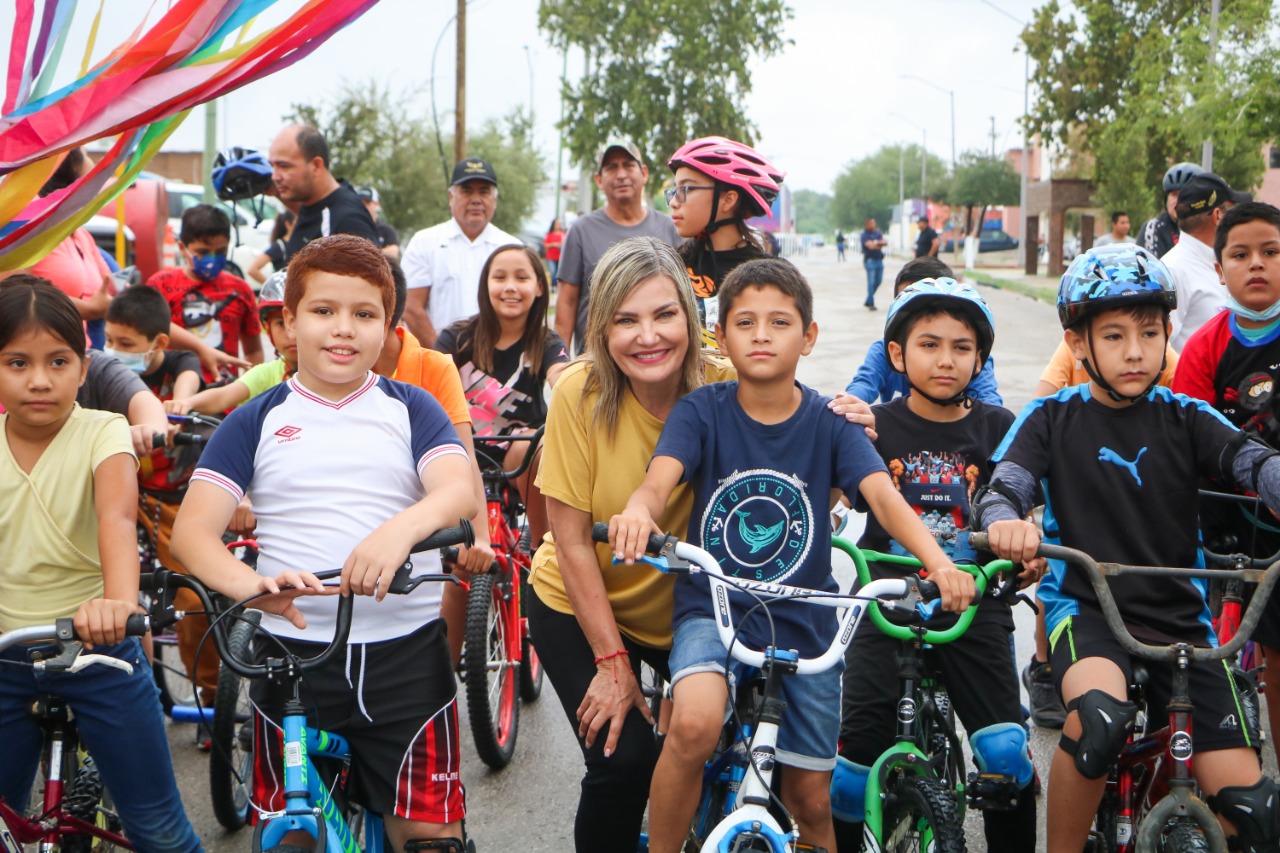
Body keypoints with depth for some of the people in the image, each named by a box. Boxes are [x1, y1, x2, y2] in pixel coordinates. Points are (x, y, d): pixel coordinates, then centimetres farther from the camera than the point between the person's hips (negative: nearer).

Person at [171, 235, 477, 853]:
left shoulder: (410, 410, 8)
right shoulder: (257, 421, 7)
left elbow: (460, 491, -10)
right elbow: (193, 529, -4)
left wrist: (401, 528, -33)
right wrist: (249, 583, -25)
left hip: (406, 651, 0)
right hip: (293, 652, 1)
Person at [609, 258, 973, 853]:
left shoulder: (829, 423, -2)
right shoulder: (701, 411, -5)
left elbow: (883, 495, -16)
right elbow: (660, 479, -21)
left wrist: (939, 563, -34)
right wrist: (638, 513, -46)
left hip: (805, 623, 2)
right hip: (713, 610, -2)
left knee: (811, 799, 8)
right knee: (695, 723, -32)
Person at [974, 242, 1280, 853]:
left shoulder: (1185, 419, 5)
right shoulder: (1052, 419, 3)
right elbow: (1001, 486, -10)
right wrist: (1004, 521, -35)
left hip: (1181, 619, 3)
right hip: (1085, 606, -2)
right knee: (1099, 716, -36)